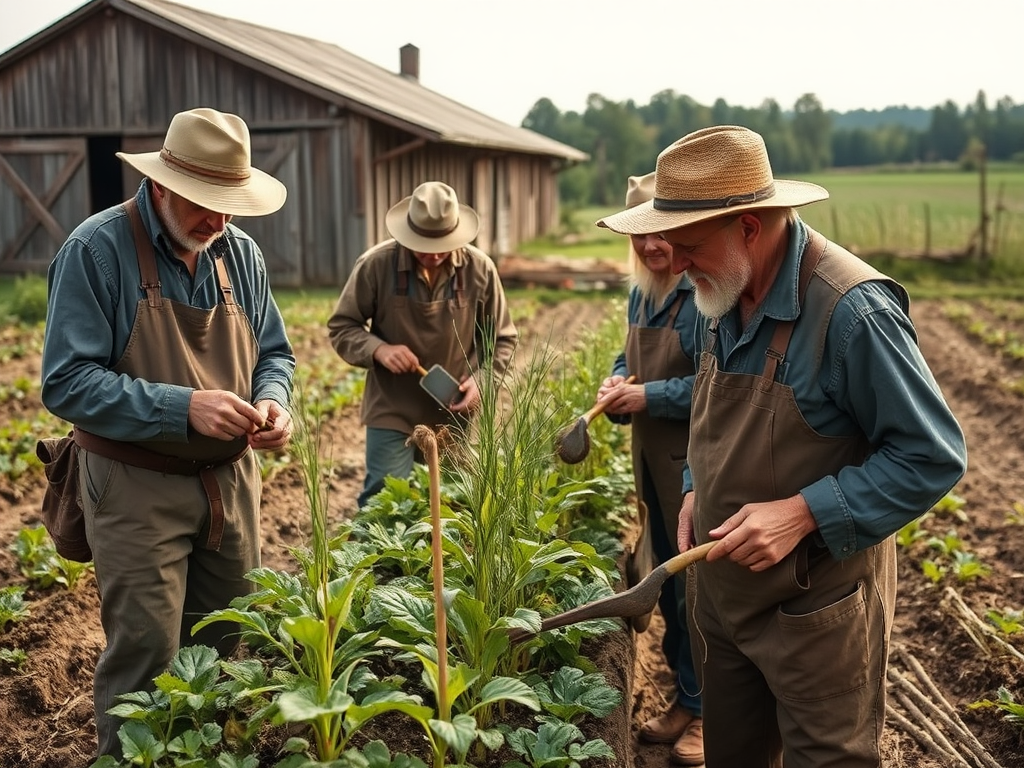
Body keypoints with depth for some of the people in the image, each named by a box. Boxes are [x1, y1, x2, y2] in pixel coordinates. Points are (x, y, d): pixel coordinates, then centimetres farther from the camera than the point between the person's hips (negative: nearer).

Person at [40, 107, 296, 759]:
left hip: (232, 480, 6)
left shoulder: (240, 252, 4)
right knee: (145, 657, 0)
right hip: (139, 490, -5)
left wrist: (272, 402, -9)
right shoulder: (98, 249, -13)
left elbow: (273, 354, 14)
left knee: (224, 646, 16)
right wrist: (183, 407, -27)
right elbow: (67, 383, -17)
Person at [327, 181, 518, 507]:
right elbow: (341, 327, -2)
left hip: (453, 414, 3)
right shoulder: (376, 264, -13)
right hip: (392, 412, -2)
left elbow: (501, 339, 5)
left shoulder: (480, 268, -6)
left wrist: (481, 380, -12)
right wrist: (378, 349, -21)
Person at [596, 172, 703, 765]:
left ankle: (706, 709, 20)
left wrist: (648, 396, -18)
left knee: (697, 583, 2)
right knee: (668, 579, 18)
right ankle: (687, 697, 34)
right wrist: (617, 384, 0)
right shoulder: (642, 291, 10)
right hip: (652, 456, 9)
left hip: (697, 460, -8)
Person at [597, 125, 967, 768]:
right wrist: (698, 489, 2)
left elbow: (934, 458, -20)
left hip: (816, 606, -7)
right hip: (724, 586, 8)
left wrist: (803, 512, -26)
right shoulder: (723, 296, 1)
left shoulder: (851, 309, -25)